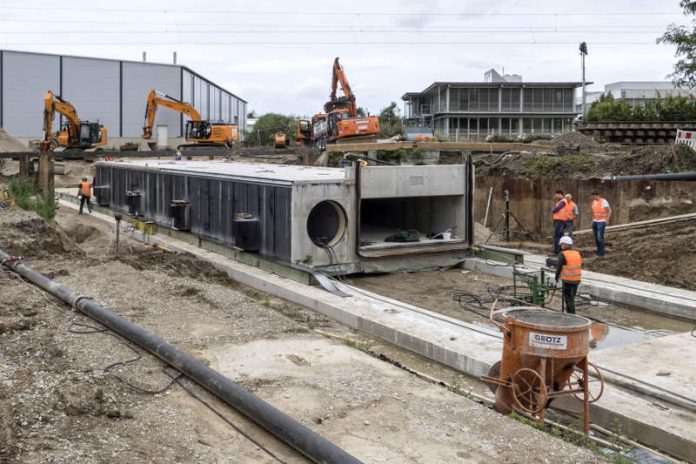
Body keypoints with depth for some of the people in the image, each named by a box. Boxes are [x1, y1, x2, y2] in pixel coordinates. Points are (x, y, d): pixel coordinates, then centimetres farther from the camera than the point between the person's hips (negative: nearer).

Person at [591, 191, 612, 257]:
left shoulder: (603, 201, -16)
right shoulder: (594, 202, 7)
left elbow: (609, 210, -15)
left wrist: (607, 220, -19)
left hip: (601, 222, -7)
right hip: (595, 222, 7)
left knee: (600, 237, -12)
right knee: (596, 237, 8)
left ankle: (601, 253, -6)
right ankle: (599, 251, 21)